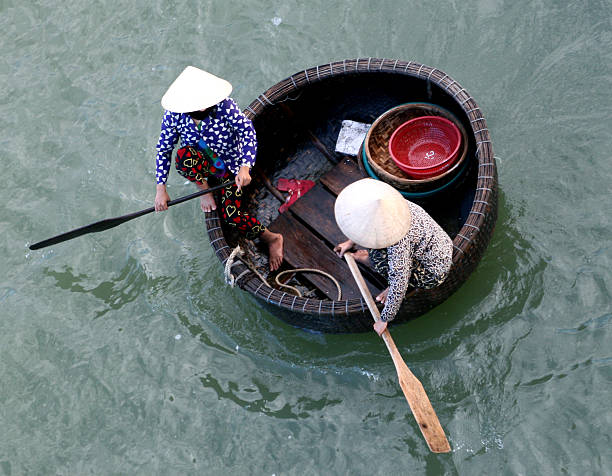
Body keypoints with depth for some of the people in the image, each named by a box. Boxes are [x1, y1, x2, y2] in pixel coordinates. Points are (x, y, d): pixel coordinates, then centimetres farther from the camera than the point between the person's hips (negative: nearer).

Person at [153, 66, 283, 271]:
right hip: (203, 166, 2)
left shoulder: (223, 105, -25)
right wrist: (161, 189, -14)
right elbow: (163, 149, -10)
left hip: (231, 167, -2)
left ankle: (272, 238, 4)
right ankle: (205, 189, -6)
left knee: (231, 214, -22)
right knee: (184, 155, -35)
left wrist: (245, 167, -40)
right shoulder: (173, 115, -18)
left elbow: (248, 131, -25)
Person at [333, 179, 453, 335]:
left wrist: (383, 320, -18)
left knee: (377, 254, -19)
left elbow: (399, 288, -30)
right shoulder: (392, 206, -14)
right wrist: (351, 242, 10)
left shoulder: (399, 244, -37)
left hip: (433, 275, -8)